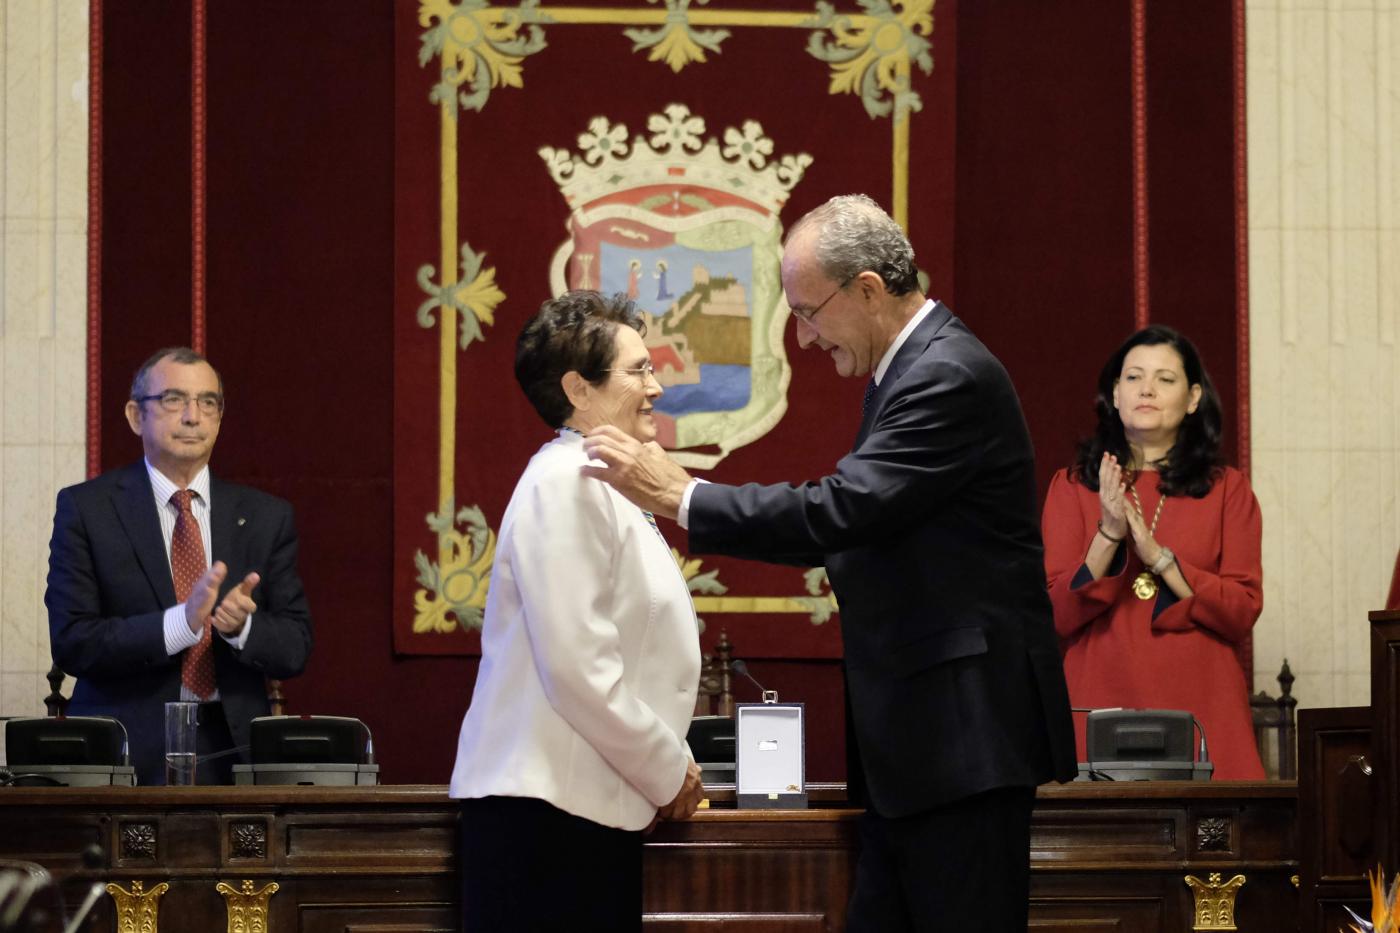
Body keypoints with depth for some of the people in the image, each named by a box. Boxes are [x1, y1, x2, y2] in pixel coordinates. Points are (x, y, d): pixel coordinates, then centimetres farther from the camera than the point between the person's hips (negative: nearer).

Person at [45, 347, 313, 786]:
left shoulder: (266, 516, 9)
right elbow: (71, 642, -8)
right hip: (129, 751, -2)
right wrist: (181, 622, -20)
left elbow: (296, 648, 6)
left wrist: (242, 626, -15)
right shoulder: (85, 507, 1)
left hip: (232, 750, 2)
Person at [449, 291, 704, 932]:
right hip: (547, 812, -9)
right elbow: (577, 668, -18)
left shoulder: (596, 485, 19)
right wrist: (669, 772, -9)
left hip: (591, 807, 9)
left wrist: (667, 763, 13)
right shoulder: (565, 484, -12)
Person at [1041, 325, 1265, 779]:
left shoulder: (1227, 490, 7)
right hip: (1100, 703, 0)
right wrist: (1108, 536, -14)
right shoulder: (1072, 486, 7)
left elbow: (1243, 613, -1)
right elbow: (1056, 616, 0)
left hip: (1200, 708, 0)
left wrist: (1158, 555, -12)